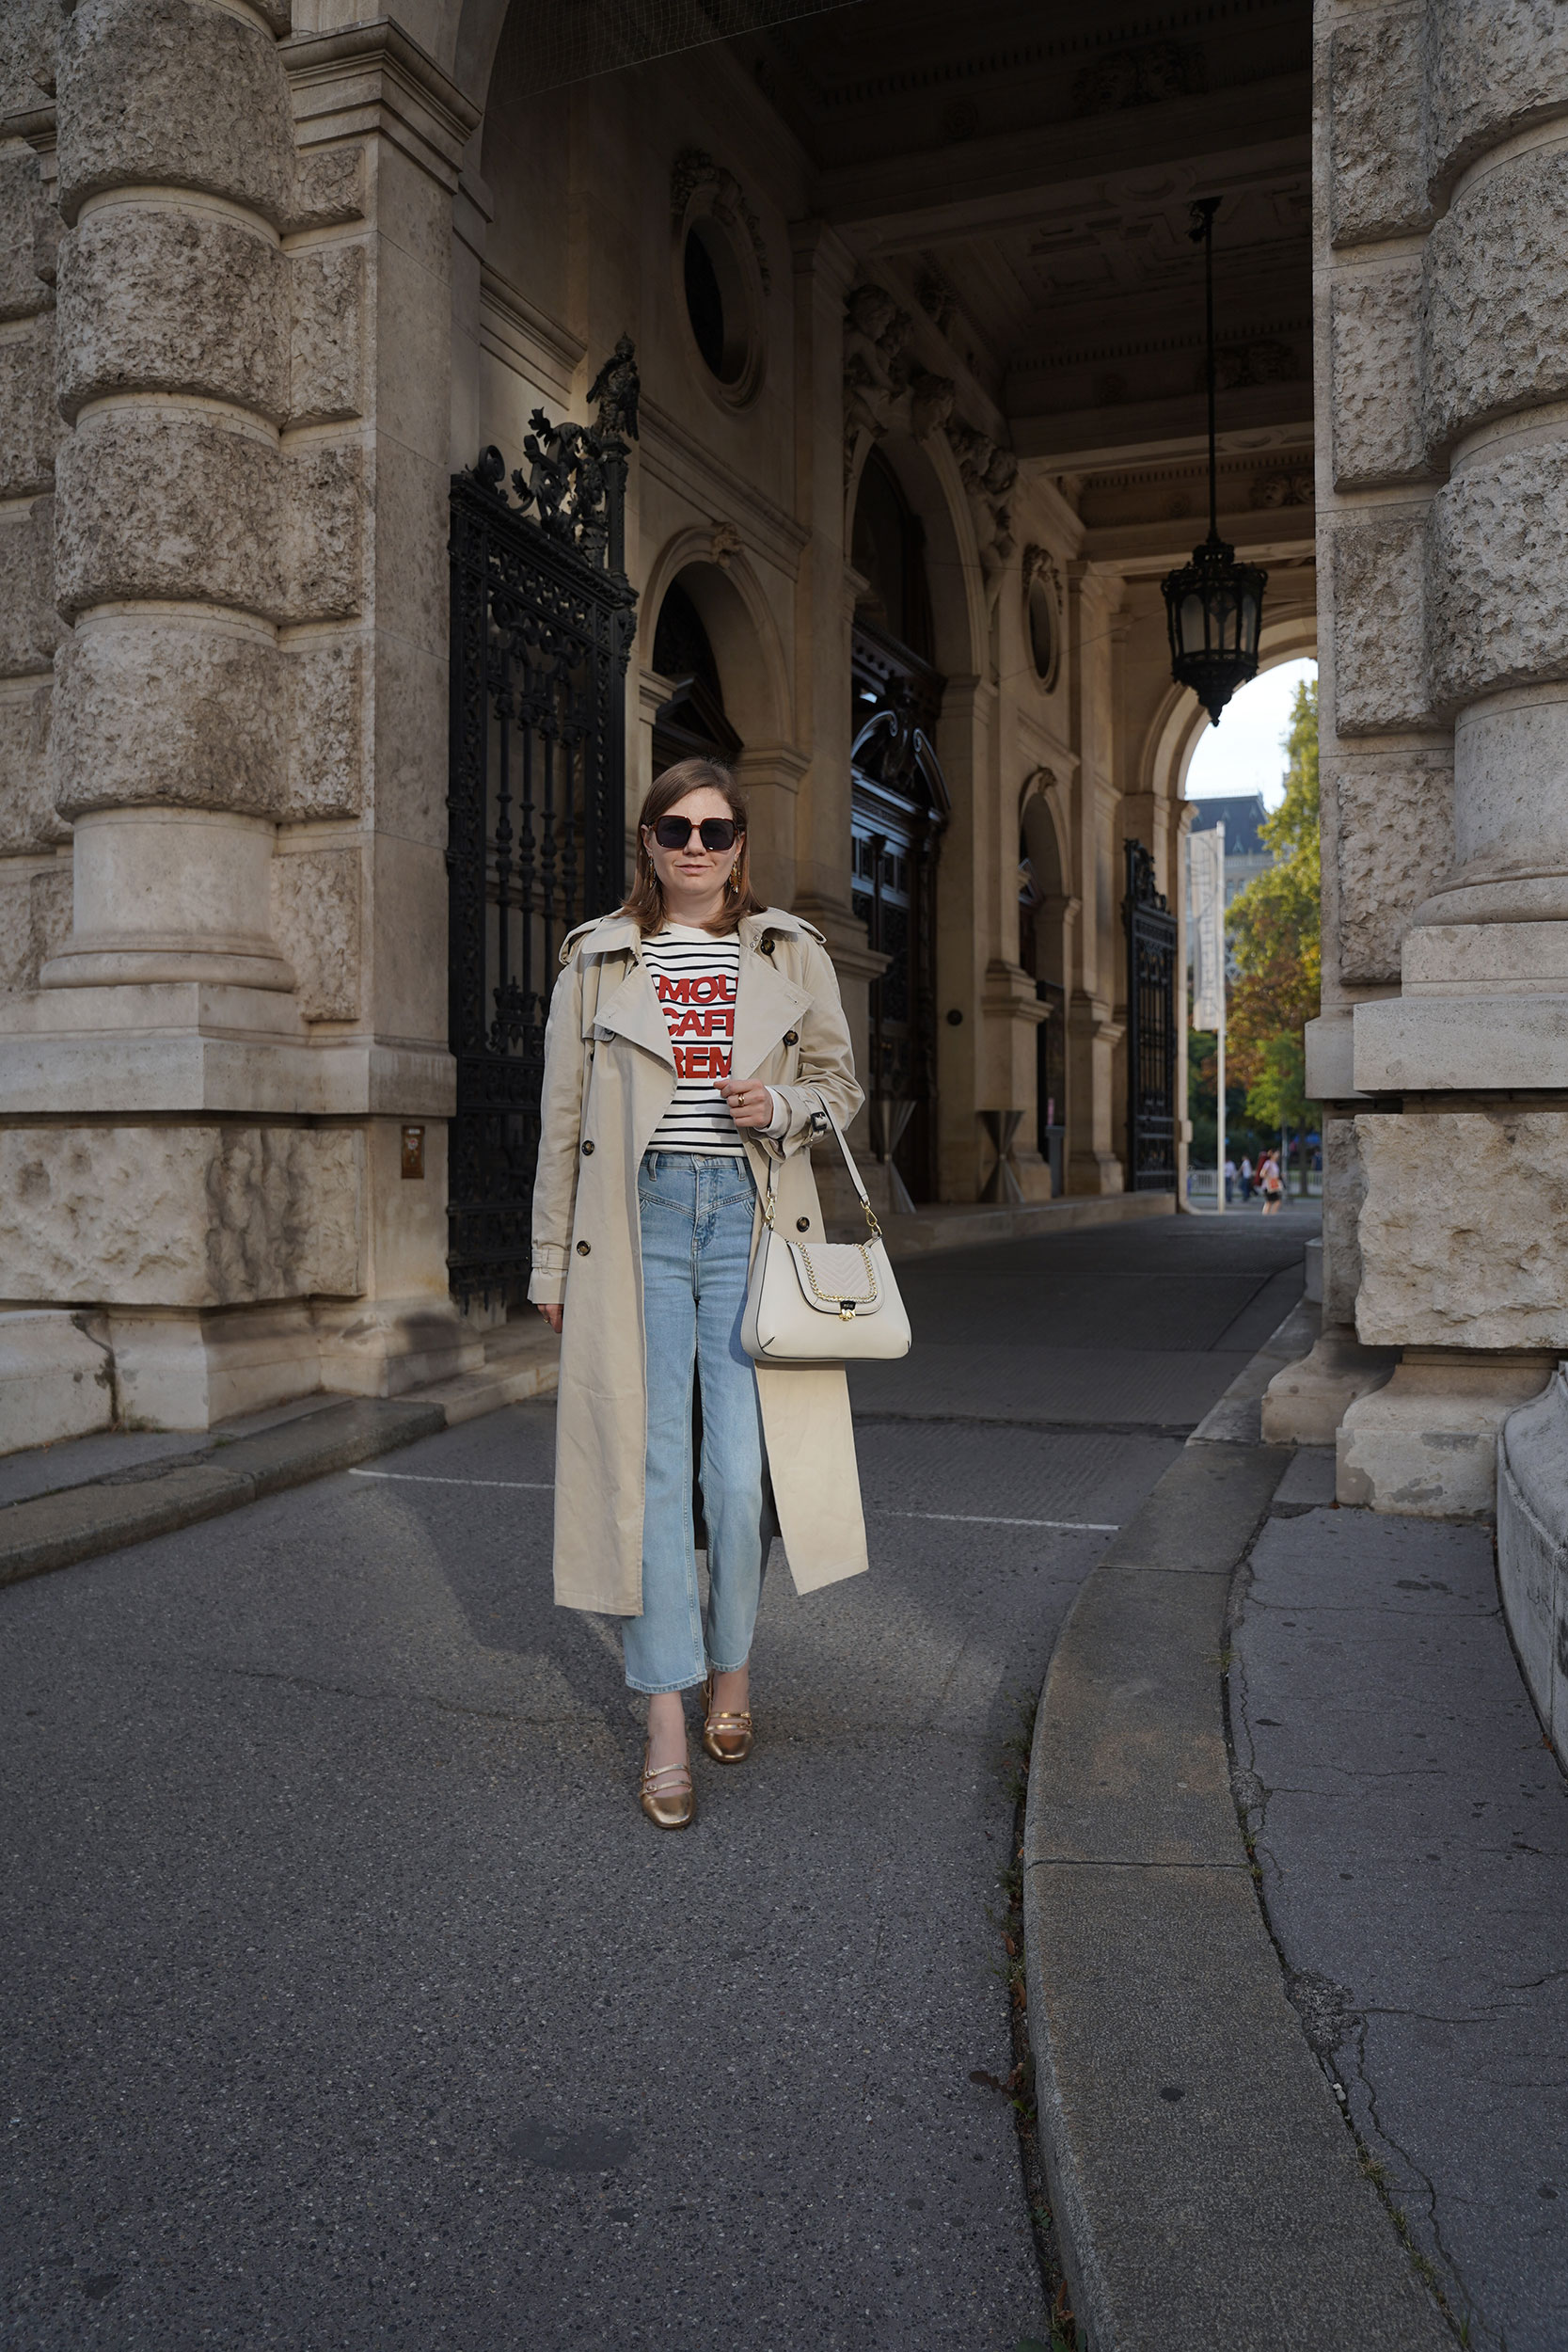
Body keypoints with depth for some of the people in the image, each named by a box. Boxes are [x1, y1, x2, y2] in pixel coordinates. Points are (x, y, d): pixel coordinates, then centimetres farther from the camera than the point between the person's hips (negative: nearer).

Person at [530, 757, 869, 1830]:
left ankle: (733, 1666, 23)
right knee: (646, 1463, -3)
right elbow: (563, 1117, 10)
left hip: (750, 1217, 0)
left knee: (744, 1464, -4)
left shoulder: (792, 953, 9)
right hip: (636, 1218, 0)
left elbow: (841, 1081, 17)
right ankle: (668, 1721, 7)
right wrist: (552, 1262, 9)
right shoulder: (598, 958, 9)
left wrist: (782, 1108, -7)